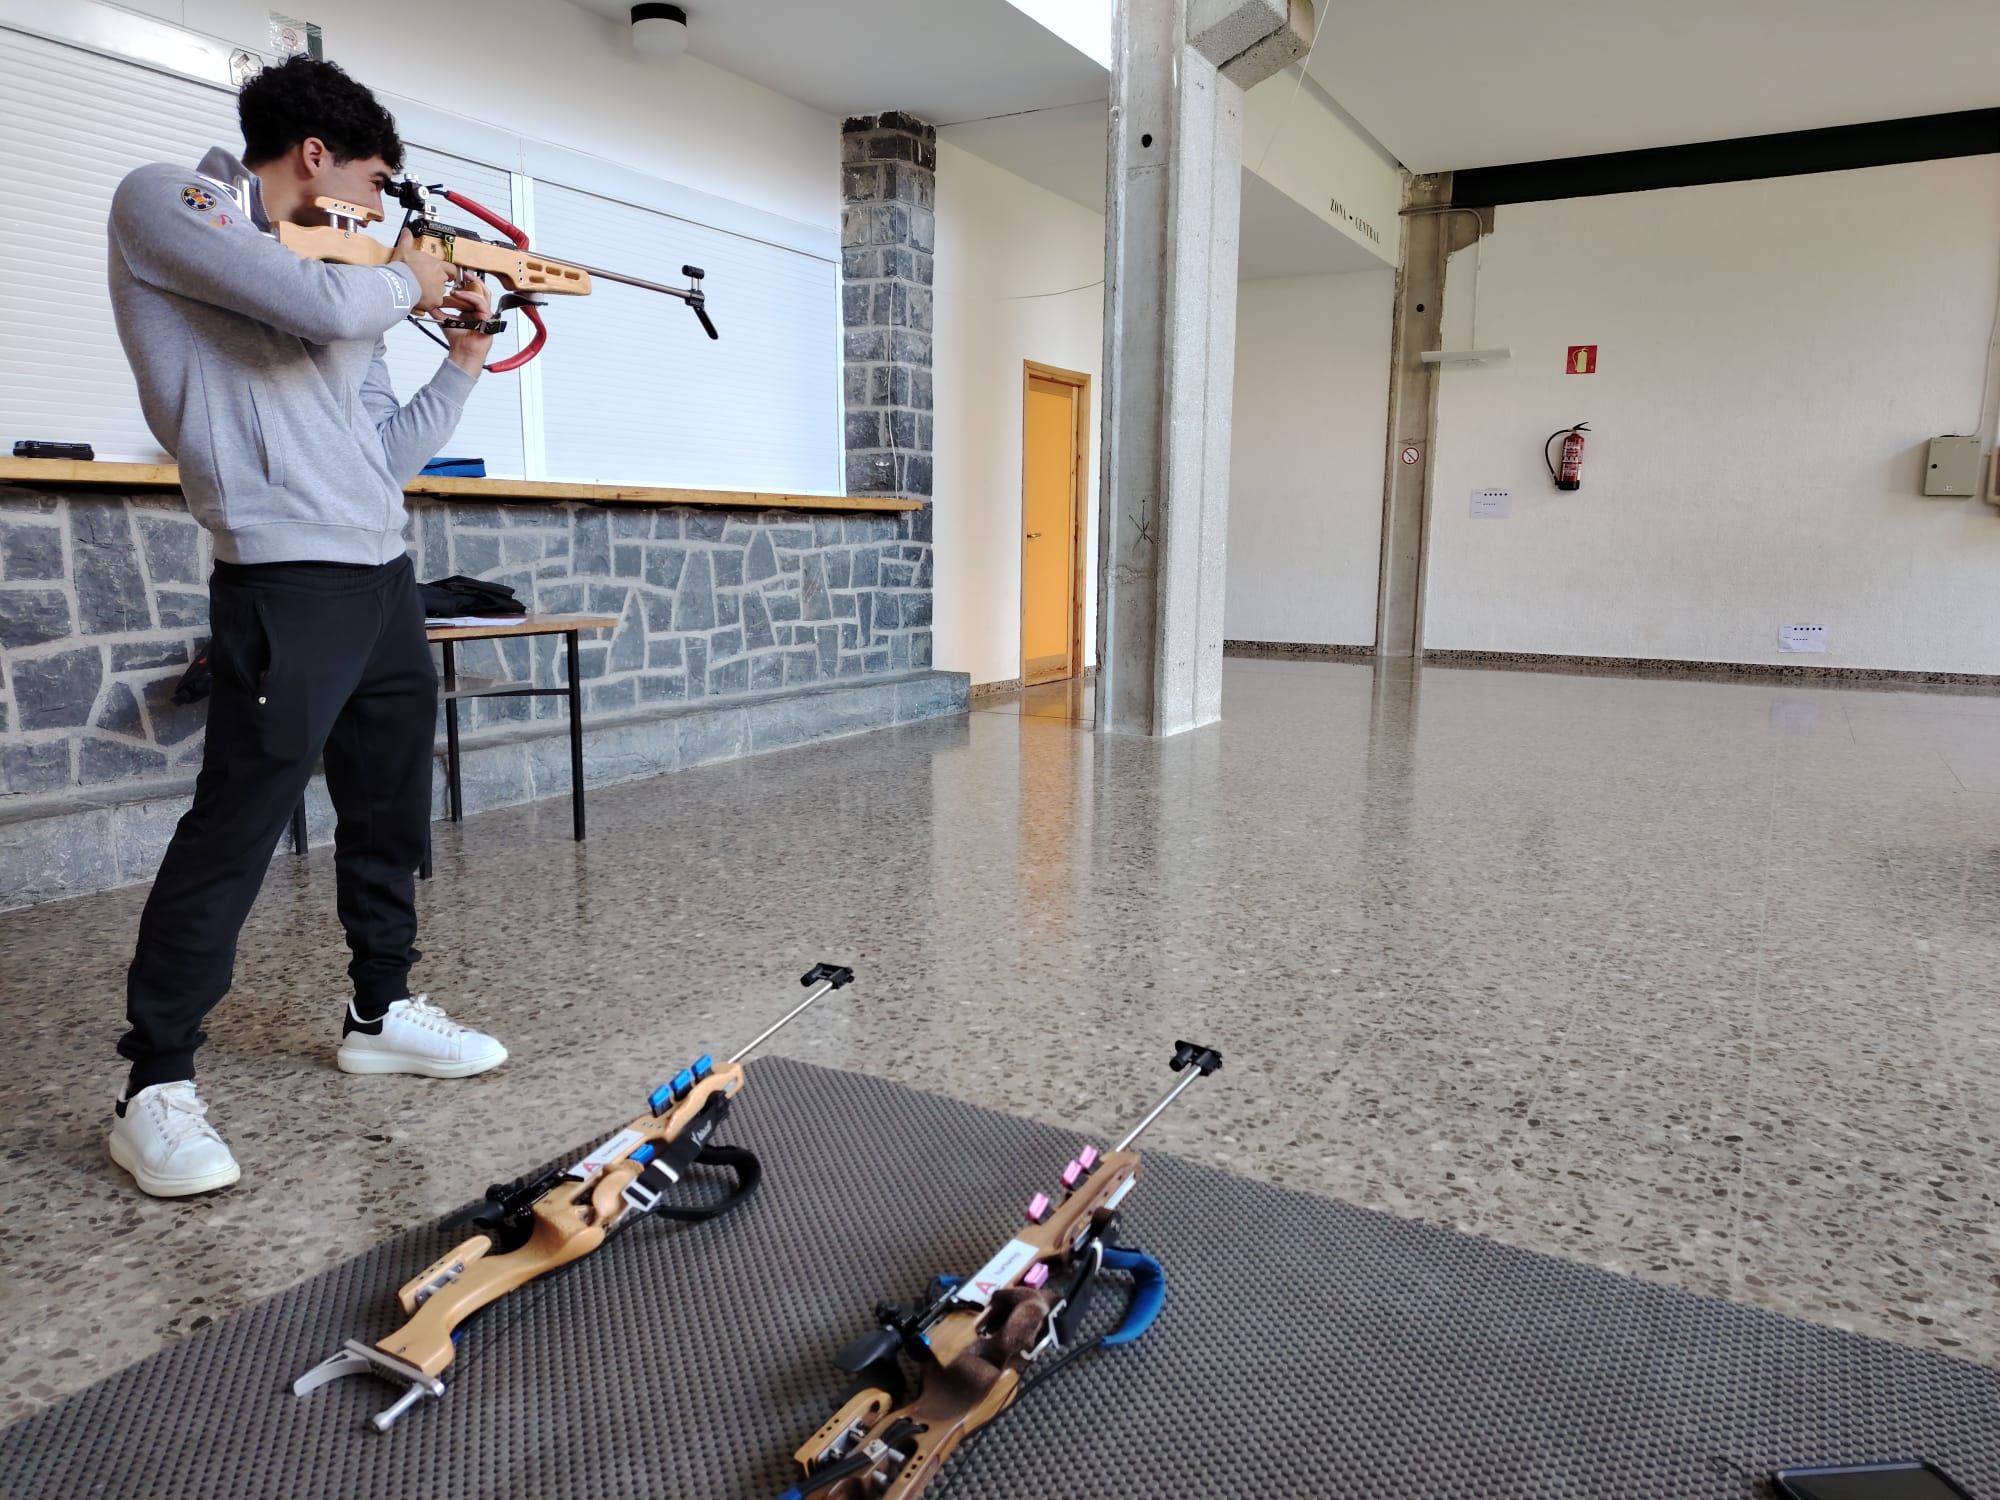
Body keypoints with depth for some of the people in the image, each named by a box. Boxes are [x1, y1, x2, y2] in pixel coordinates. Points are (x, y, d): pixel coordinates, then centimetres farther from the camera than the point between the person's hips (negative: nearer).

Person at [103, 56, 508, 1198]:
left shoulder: (316, 278, 20)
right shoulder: (166, 203, 0)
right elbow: (323, 306, -19)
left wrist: (466, 359, 18)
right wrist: (405, 282, 1)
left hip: (385, 579, 9)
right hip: (290, 583, -8)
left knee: (391, 814, 14)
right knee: (236, 827, -7)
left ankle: (384, 1013, 30)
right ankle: (158, 1089, 6)